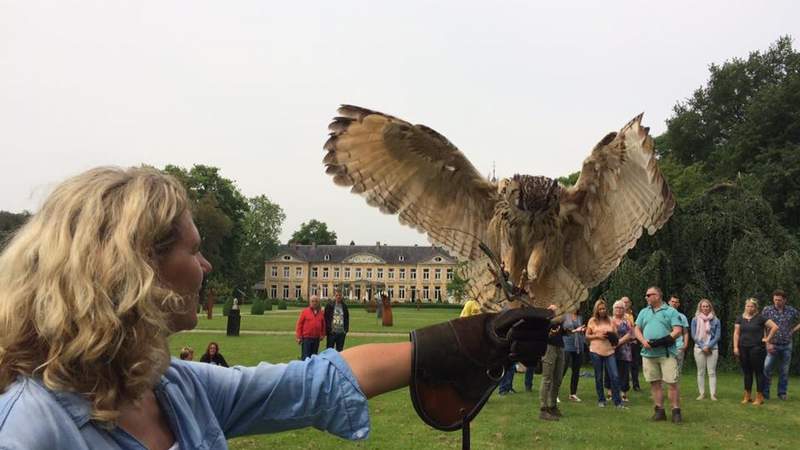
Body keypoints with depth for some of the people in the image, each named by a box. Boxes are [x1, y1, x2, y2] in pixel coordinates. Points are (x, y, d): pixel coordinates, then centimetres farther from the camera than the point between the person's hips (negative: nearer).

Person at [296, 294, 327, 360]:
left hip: (316, 339, 4)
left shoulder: (321, 313, 8)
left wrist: (322, 334, 9)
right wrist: (299, 337, -6)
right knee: (305, 356, -4)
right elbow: (299, 324, -3)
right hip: (306, 338, -4)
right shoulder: (305, 311, -2)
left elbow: (323, 324, 17)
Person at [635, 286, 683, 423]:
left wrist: (663, 340, -17)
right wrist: (643, 341, -5)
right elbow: (637, 329, 15)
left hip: (666, 353, -4)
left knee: (672, 383, -6)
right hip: (648, 353, 4)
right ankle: (659, 410, 13)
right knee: (655, 383, 6)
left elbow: (678, 330, -5)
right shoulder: (643, 312, 17)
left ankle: (676, 411, 1)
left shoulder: (670, 311, 3)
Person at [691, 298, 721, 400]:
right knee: (701, 372, 3)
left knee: (712, 372, -2)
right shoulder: (695, 320, 4)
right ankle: (701, 393, 7)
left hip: (712, 348, 0)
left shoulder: (715, 320, 4)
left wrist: (708, 346, -10)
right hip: (699, 348, 0)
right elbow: (694, 335, 0)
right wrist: (703, 346, -9)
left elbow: (717, 336, 0)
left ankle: (713, 394, -1)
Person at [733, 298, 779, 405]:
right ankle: (747, 396, 18)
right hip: (743, 349, 4)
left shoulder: (760, 318, -3)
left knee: (758, 372, 1)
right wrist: (735, 347, 0)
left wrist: (768, 339, -6)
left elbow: (775, 327, -6)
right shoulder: (740, 318, 9)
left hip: (757, 349, -4)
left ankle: (759, 397, 7)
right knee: (747, 372, 10)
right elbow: (736, 333, 7)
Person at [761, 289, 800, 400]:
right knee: (766, 369, -8)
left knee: (784, 371, 9)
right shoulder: (767, 310, -3)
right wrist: (767, 343, -10)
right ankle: (765, 393, 1)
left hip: (787, 346, 2)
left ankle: (782, 393, 20)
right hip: (773, 345, -2)